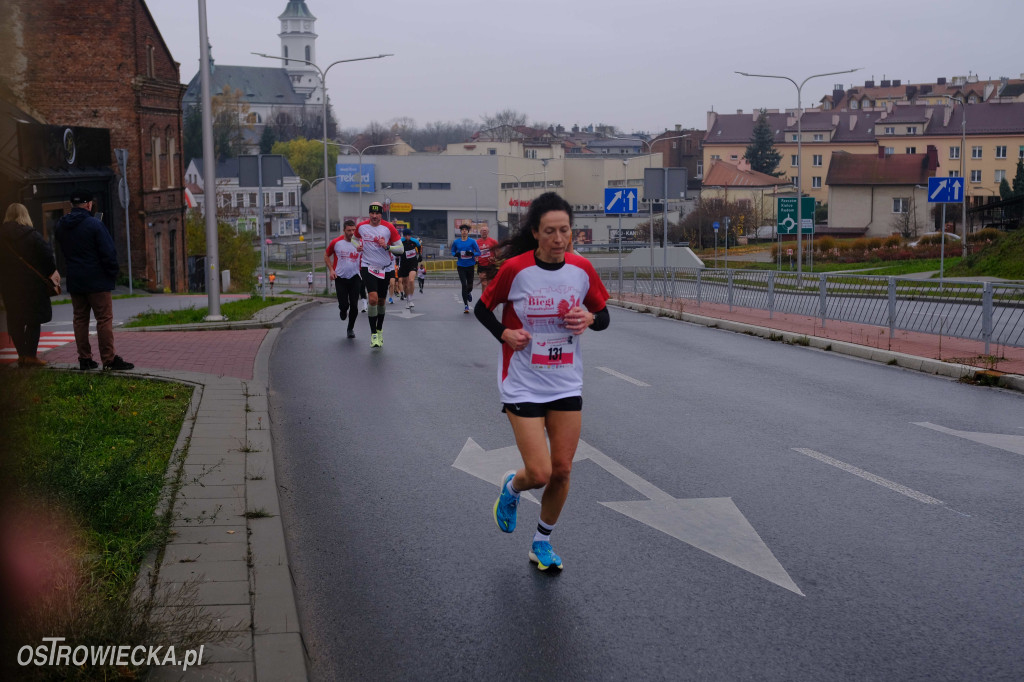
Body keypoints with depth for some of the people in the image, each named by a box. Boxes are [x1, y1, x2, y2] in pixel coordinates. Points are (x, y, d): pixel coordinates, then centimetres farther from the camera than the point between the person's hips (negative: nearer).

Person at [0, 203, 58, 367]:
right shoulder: (31, 235, -9)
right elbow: (46, 254, -12)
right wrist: (52, 271, 3)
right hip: (31, 284, -4)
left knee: (15, 321, 11)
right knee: (34, 320, 1)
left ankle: (21, 354, 12)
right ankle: (31, 355, -4)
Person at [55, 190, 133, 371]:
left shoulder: (61, 226, 7)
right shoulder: (95, 225, -13)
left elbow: (63, 252, 18)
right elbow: (109, 252, -14)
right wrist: (112, 274, -3)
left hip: (74, 281, 6)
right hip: (96, 280, -6)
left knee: (79, 319, 11)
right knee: (104, 319, -4)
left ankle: (84, 358, 12)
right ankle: (109, 359, -6)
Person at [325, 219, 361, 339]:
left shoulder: (359, 242, 0)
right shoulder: (336, 242, -2)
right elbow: (326, 255, 11)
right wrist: (331, 270, -1)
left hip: (355, 277, 1)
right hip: (340, 278, -1)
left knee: (354, 306, -2)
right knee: (344, 305, -9)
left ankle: (351, 328, 18)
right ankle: (342, 310, 30)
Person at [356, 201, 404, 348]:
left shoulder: (389, 228, -7)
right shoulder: (361, 226, -2)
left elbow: (400, 248, -3)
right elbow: (356, 238, 22)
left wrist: (387, 246, -20)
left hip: (386, 268, 1)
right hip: (368, 267, -1)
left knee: (381, 301, 12)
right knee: (373, 298, -19)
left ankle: (380, 330, 33)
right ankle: (373, 333, -11)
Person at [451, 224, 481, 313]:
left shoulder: (472, 242, -4)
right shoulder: (456, 242, 2)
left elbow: (478, 252, -1)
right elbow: (452, 252, 14)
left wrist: (472, 253, -20)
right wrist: (455, 254, -9)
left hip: (470, 265, 0)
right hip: (461, 266, 0)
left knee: (470, 285, 9)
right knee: (464, 285, -8)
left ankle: (468, 293, 48)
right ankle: (466, 306, -3)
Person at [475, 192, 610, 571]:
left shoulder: (582, 270, -3)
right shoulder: (515, 269, -13)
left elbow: (603, 317, 9)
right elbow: (482, 308, 2)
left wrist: (589, 319, -13)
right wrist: (504, 334, -15)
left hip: (567, 385, 4)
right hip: (523, 385, -3)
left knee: (562, 470, 5)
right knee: (539, 474, -10)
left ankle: (542, 542, 28)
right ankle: (511, 487, 28)